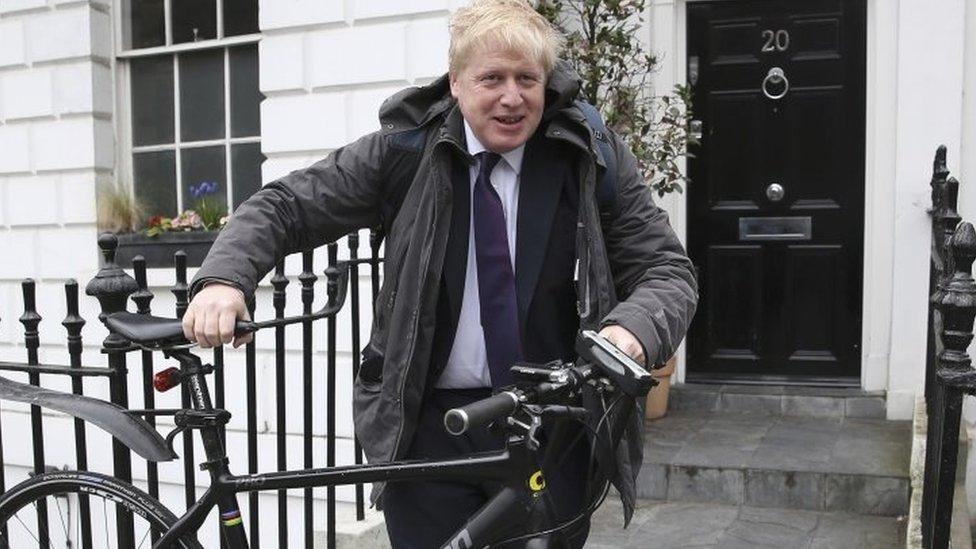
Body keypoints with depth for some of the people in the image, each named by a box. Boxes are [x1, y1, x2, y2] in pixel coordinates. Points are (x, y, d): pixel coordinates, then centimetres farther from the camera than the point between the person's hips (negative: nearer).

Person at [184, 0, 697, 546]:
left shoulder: (594, 158, -3)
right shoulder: (405, 150, -4)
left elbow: (668, 269, -3)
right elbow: (283, 206, 0)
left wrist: (631, 330, -26)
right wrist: (225, 278, -19)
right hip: (428, 424, 0)